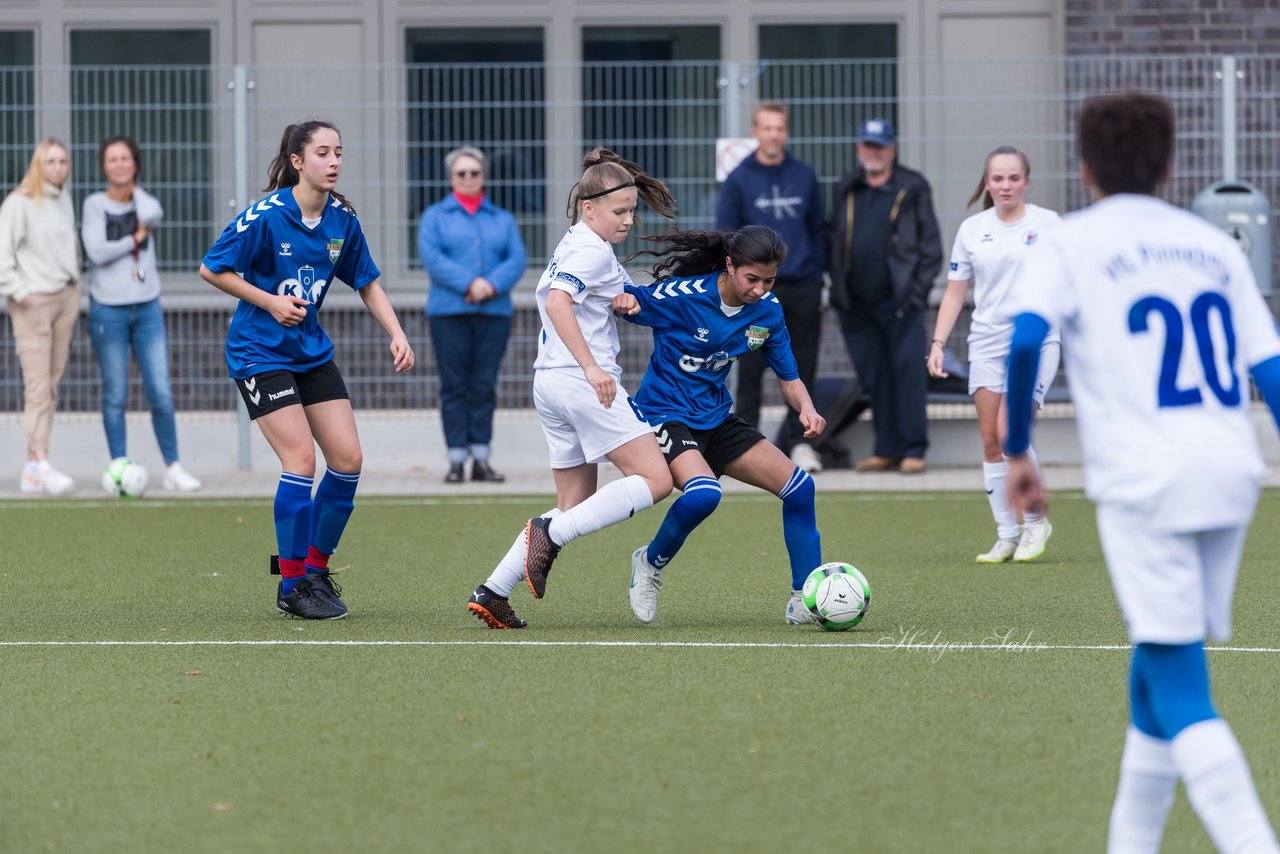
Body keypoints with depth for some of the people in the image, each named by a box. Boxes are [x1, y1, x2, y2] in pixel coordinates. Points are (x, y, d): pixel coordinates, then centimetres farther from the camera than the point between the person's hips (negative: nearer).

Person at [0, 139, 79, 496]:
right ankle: (42, 465, -14)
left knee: (52, 385, 6)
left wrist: (73, 283, 13)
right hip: (34, 302, -7)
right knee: (38, 386, -11)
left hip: (66, 297, 7)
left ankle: (30, 470, 9)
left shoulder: (65, 201, 12)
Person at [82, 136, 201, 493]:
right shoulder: (95, 205, -2)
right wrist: (136, 238, -8)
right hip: (109, 311, -3)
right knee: (115, 395, 1)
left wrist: (133, 190, -1)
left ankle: (172, 467, 9)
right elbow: (97, 252, -14)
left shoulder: (143, 201, 7)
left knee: (161, 393, -1)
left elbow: (153, 215, -18)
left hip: (147, 308, 3)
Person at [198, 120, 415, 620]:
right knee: (301, 459, -14)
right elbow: (211, 269, -9)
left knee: (347, 458, -1)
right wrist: (270, 301, -16)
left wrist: (397, 334, -1)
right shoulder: (266, 216, -16)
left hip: (312, 350, 6)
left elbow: (367, 283, 12)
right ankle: (292, 587, -3)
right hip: (260, 351, -6)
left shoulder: (342, 219, 0)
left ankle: (316, 570, 16)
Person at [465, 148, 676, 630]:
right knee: (655, 480, -10)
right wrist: (592, 367, -28)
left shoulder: (570, 246, 20)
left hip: (551, 382, 10)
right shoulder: (592, 249, -10)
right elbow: (556, 302, -24)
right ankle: (551, 534, -18)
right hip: (582, 384, -10)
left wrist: (618, 297, 14)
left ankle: (492, 593, 6)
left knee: (576, 507, 13)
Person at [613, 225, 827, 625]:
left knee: (798, 485, -3)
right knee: (703, 492, -33)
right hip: (665, 414, -7)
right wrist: (623, 302, -36)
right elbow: (623, 302, -12)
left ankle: (805, 601, 8)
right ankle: (651, 564, -3)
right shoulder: (682, 295, -20)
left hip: (716, 419, 7)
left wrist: (806, 408, -15)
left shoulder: (768, 310, -2)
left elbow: (788, 378, 6)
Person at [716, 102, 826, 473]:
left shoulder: (804, 176, 7)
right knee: (751, 369, -1)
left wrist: (817, 277, 7)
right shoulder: (739, 179, -1)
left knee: (803, 369, 6)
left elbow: (818, 230, 13)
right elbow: (725, 236, 0)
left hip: (802, 287, 2)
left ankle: (800, 441, 14)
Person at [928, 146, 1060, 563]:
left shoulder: (1047, 223, 0)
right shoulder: (972, 229, 8)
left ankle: (1035, 521, 3)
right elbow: (955, 292, 12)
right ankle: (1007, 536, 9)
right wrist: (938, 342, 3)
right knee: (990, 440, 0)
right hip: (987, 341, 4)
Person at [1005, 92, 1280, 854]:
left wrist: (1016, 451, -3)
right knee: (1159, 669, 19)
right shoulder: (1214, 245, 17)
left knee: (1182, 695, -7)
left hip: (1143, 480, -5)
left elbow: (1022, 337, -12)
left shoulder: (1074, 242, 5)